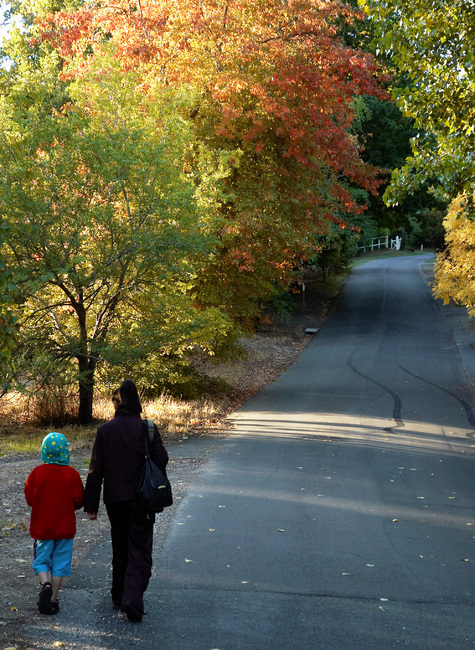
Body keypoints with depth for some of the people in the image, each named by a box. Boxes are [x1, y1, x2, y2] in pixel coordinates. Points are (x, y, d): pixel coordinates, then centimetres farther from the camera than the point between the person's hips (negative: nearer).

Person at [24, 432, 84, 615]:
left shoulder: (37, 473, -8)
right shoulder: (71, 474, -10)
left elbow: (29, 499, -2)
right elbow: (78, 501, -7)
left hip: (42, 526, 0)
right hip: (65, 526, 0)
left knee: (41, 560, 13)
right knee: (60, 563, 9)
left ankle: (45, 584, -14)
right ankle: (52, 600, 10)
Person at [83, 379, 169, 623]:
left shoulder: (105, 430, -3)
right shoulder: (148, 428, -7)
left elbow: (96, 470, -3)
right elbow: (161, 460, -10)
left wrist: (91, 505, 1)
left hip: (114, 499, 2)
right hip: (141, 499, -2)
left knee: (120, 548, 18)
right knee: (139, 548, 1)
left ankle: (119, 596, 26)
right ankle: (133, 597, -16)